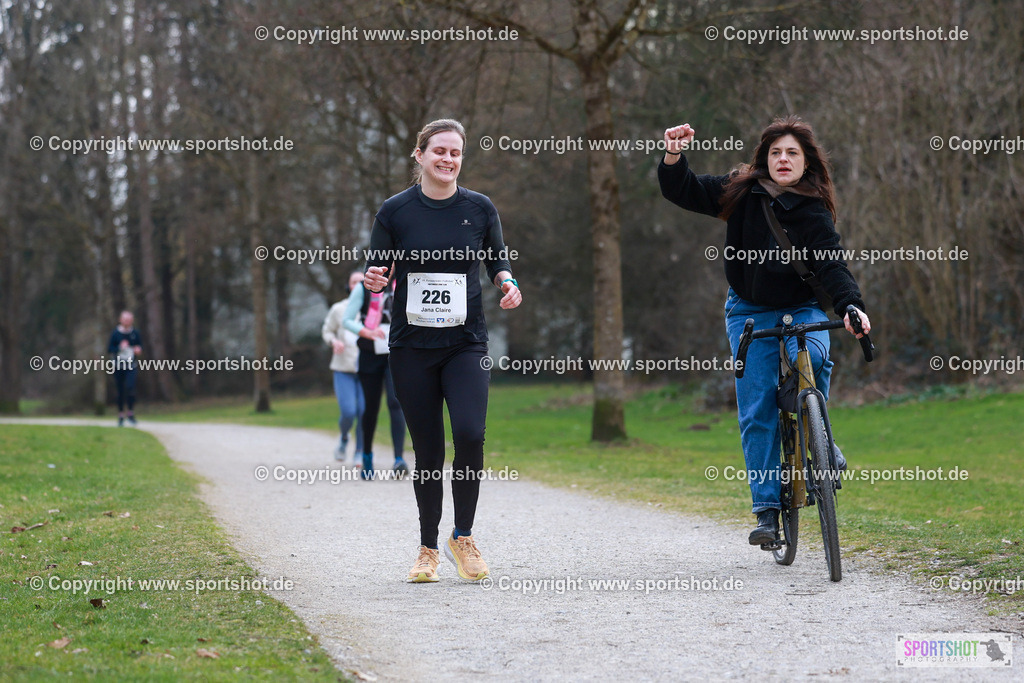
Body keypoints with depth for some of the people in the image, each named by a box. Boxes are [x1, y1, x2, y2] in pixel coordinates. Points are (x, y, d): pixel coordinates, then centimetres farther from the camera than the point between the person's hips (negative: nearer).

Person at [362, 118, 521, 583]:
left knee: (469, 434, -18)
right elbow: (375, 273, 5)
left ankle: (463, 537, 1)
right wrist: (374, 280, -17)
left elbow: (497, 262, 15)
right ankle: (428, 549, 18)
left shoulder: (479, 208, 4)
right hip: (412, 346, 0)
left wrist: (508, 282, -6)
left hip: (466, 342, 0)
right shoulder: (395, 210, 1)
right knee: (427, 449, 2)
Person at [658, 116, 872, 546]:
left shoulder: (813, 213, -14)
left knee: (810, 356, -35)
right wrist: (673, 157, -21)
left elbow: (831, 266, -24)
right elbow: (683, 192, -2)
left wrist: (851, 306, -42)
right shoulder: (743, 194, -6)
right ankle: (767, 509, 1)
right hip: (749, 311, 2)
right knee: (756, 412, -5)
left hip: (802, 309, -2)